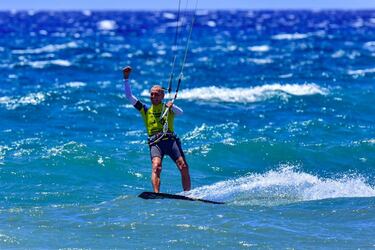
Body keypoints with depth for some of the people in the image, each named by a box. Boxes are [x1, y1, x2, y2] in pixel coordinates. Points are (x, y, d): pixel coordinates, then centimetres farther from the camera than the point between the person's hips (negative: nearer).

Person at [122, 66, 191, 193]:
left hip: (170, 139, 1)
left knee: (183, 167, -13)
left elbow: (180, 113, -4)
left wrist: (171, 106, -23)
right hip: (155, 142, -1)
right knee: (156, 166, -25)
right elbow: (129, 96, 16)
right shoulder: (145, 110, 19)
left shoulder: (168, 108, 17)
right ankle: (156, 194, -40)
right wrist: (126, 78, 9)